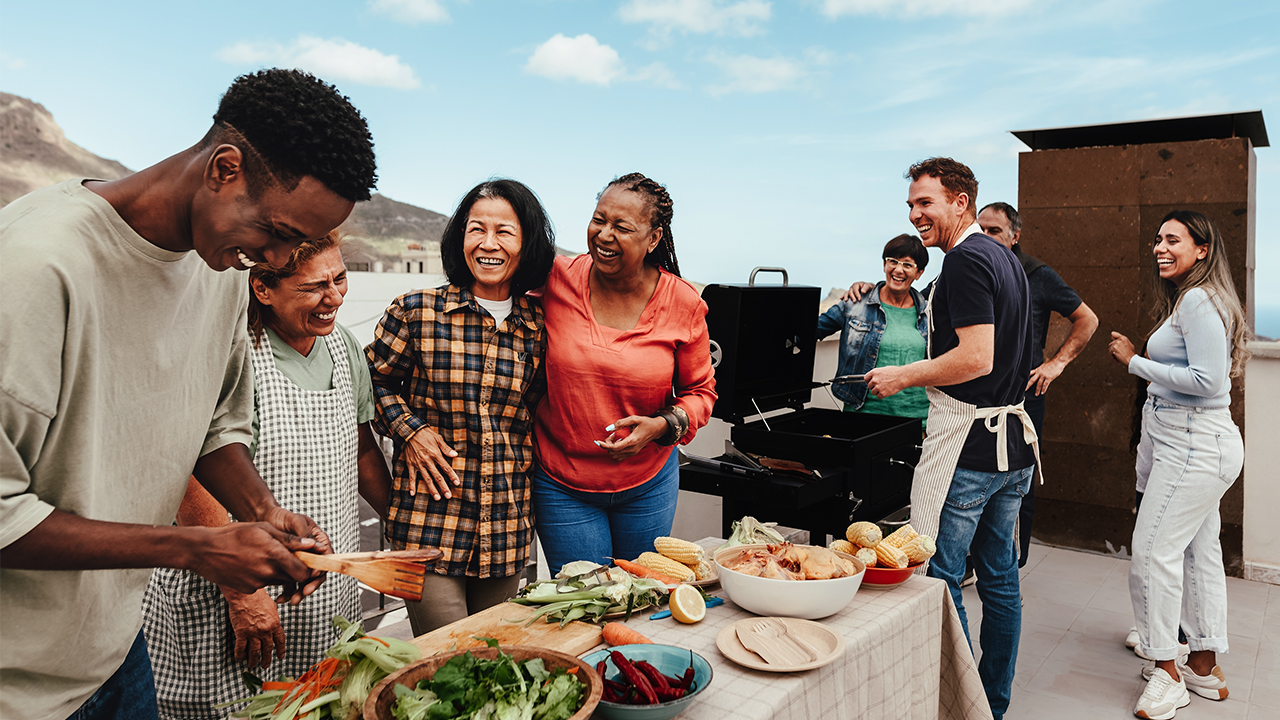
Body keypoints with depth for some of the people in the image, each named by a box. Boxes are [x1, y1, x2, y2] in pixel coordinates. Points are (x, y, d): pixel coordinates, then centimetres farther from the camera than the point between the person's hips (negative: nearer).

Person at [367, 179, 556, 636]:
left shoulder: (539, 326, 4)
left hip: (507, 529, 3)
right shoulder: (416, 312, -4)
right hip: (429, 520, -3)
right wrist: (409, 429, -4)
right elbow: (374, 380, 9)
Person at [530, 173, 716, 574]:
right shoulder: (557, 281, -13)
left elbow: (700, 390, 1)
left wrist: (661, 426, -16)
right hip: (561, 485, -1)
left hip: (648, 485, 2)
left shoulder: (683, 304, -10)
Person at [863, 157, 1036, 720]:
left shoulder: (965, 260, -15)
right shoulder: (1005, 257, 15)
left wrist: (903, 376, -13)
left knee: (938, 577, 1)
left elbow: (976, 357, -24)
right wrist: (926, 374, 22)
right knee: (999, 577, 16)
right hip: (1013, 440, 10)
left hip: (967, 445, -10)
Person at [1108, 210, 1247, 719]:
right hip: (1193, 443, 11)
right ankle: (1205, 667, 24)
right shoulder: (1186, 299, 17)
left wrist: (1135, 362, -16)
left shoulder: (1198, 300, -15)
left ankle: (1167, 671, 3)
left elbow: (1207, 380, -22)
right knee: (1200, 551, 14)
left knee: (1153, 549, -9)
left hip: (1194, 443, -11)